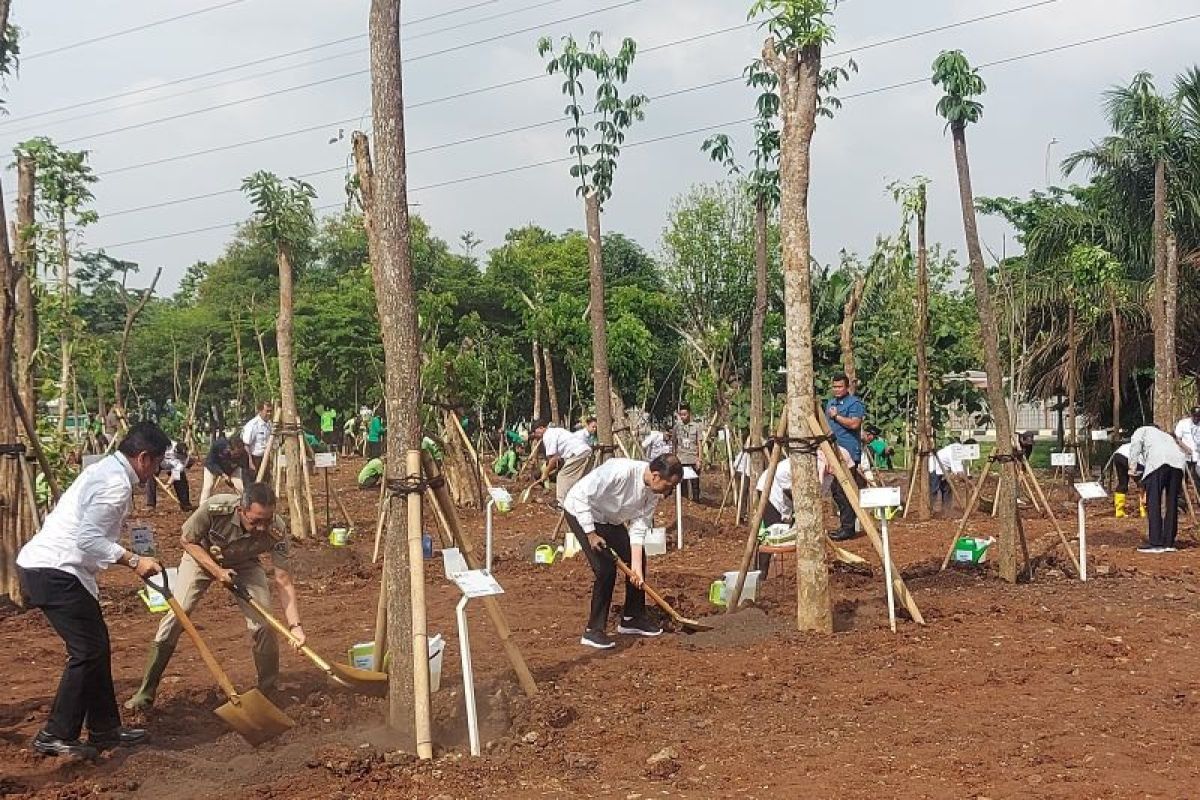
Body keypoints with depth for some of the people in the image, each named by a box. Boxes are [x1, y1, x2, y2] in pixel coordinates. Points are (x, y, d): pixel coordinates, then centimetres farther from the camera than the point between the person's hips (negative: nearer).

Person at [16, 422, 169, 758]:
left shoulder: (105, 470, 15)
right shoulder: (116, 482, -17)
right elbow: (89, 538, -25)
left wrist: (130, 558, 19)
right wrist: (133, 560, -22)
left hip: (47, 566, 11)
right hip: (54, 572, -11)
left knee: (97, 645, 14)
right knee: (88, 650, -5)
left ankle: (104, 729, 22)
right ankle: (56, 736, 3)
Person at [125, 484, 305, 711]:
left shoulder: (276, 530, -34)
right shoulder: (215, 509, -38)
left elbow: (284, 582, -29)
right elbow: (187, 539, -18)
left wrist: (295, 625, -39)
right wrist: (217, 571, -27)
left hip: (244, 565, 1)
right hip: (202, 557, -1)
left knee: (263, 624, -11)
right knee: (175, 616, -12)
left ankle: (269, 690, 11)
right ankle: (146, 692, 1)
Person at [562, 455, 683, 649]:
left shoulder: (654, 491, -12)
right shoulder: (620, 472, -36)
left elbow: (638, 527, -9)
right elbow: (580, 495, -32)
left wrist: (636, 567, -16)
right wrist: (591, 534, -27)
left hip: (609, 519, 8)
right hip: (581, 512, -8)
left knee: (638, 560, 8)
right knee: (606, 568, -18)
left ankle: (632, 619, 25)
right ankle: (593, 631, -8)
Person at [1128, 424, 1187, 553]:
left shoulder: (1142, 431, 28)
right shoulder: (1165, 436, 43)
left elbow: (1135, 445, 4)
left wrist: (1133, 467, 4)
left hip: (1158, 460, -6)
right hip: (1179, 462, 6)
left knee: (1153, 503, -1)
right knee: (1171, 504, 13)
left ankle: (1156, 543, -4)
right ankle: (1169, 542, 15)